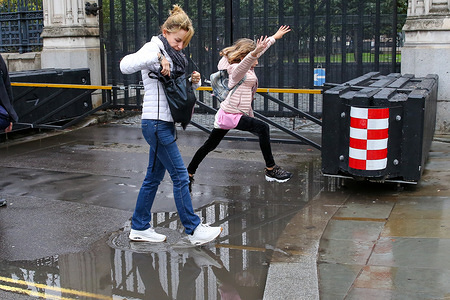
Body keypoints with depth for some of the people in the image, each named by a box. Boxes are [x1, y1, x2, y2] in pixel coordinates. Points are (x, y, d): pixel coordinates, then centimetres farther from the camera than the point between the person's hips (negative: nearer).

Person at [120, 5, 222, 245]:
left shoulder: (172, 55, 16)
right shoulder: (154, 48, -11)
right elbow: (125, 66, -30)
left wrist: (194, 81, 2)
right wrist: (157, 58, -33)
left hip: (165, 124, 9)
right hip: (156, 123, -9)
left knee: (154, 177, 13)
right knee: (180, 175, -5)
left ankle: (140, 228, 22)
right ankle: (194, 230, 3)